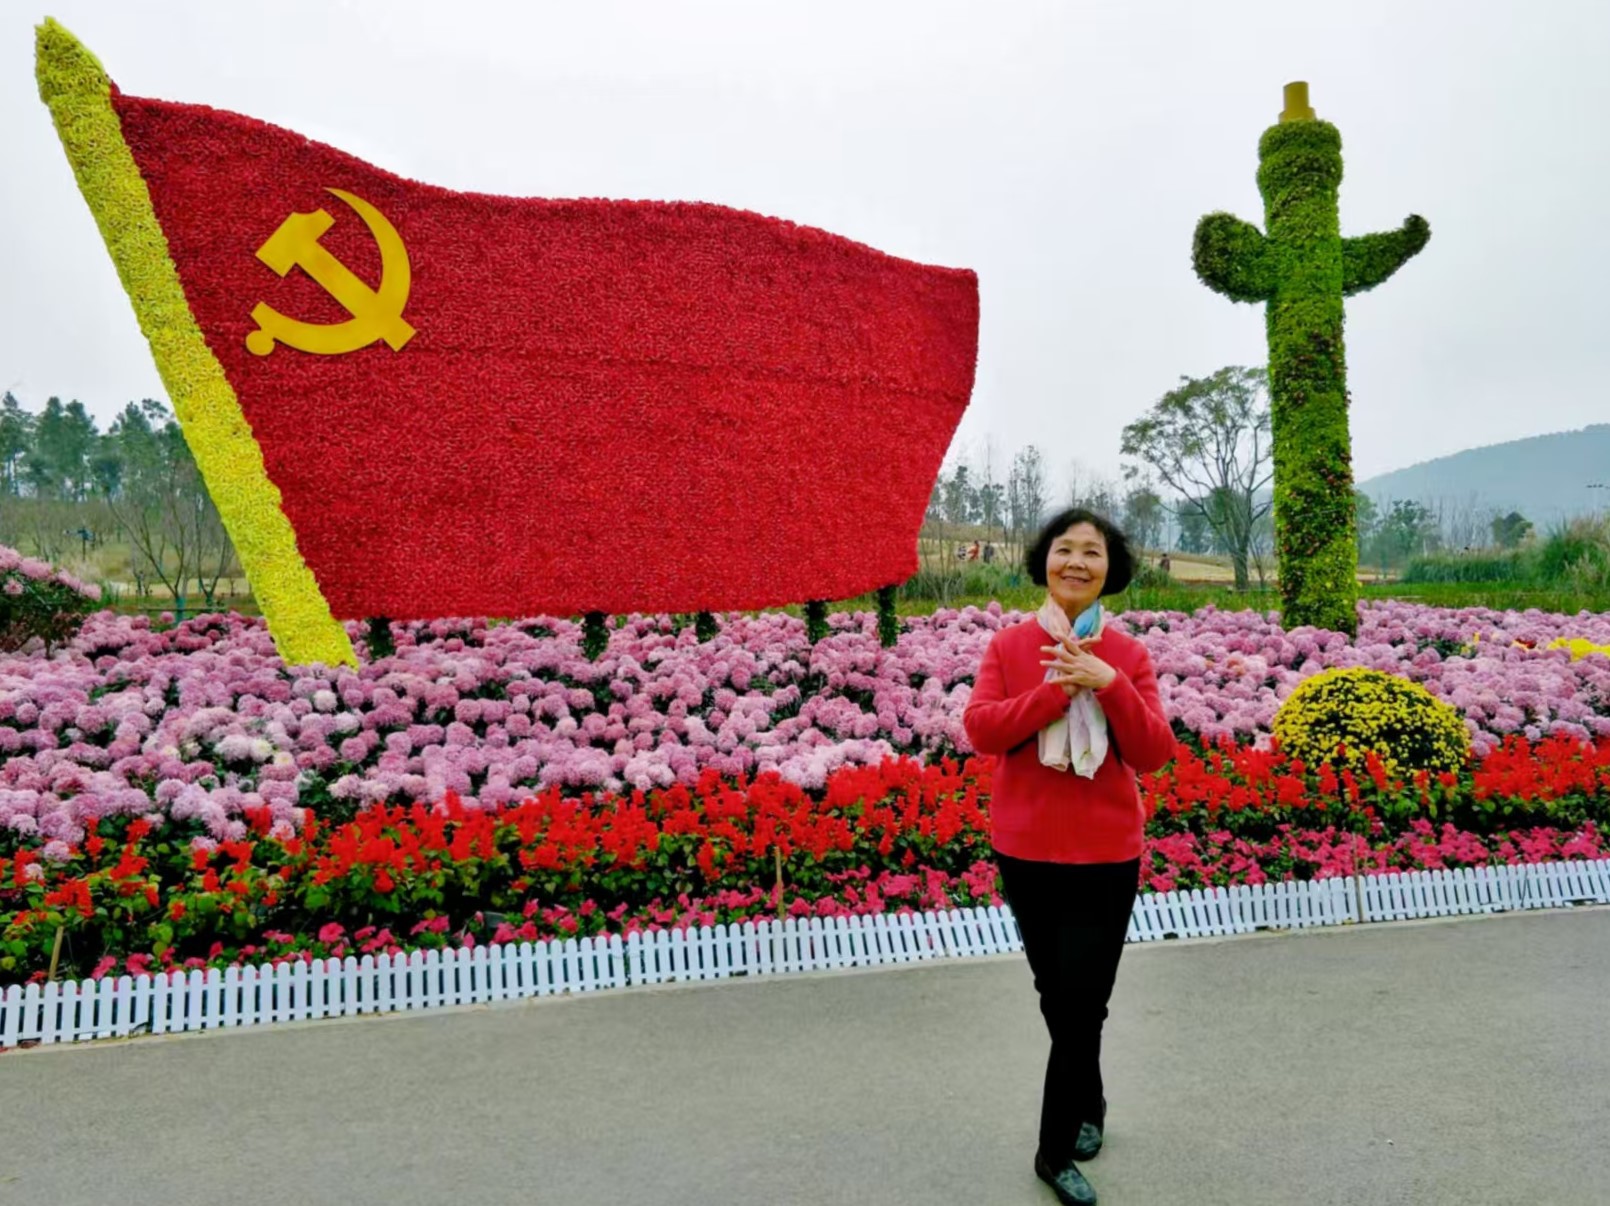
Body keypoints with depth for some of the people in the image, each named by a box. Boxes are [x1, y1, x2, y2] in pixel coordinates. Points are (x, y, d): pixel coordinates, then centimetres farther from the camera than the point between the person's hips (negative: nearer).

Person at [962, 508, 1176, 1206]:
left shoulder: (1129, 656, -2)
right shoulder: (1009, 647, -3)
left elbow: (1155, 754, -9)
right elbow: (980, 730, -14)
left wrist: (1109, 685, -23)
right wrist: (1059, 688, -21)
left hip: (1105, 854, -1)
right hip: (1026, 850, 1)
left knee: (1082, 1004, 1)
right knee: (1056, 996, 18)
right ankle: (1088, 1107, 43)